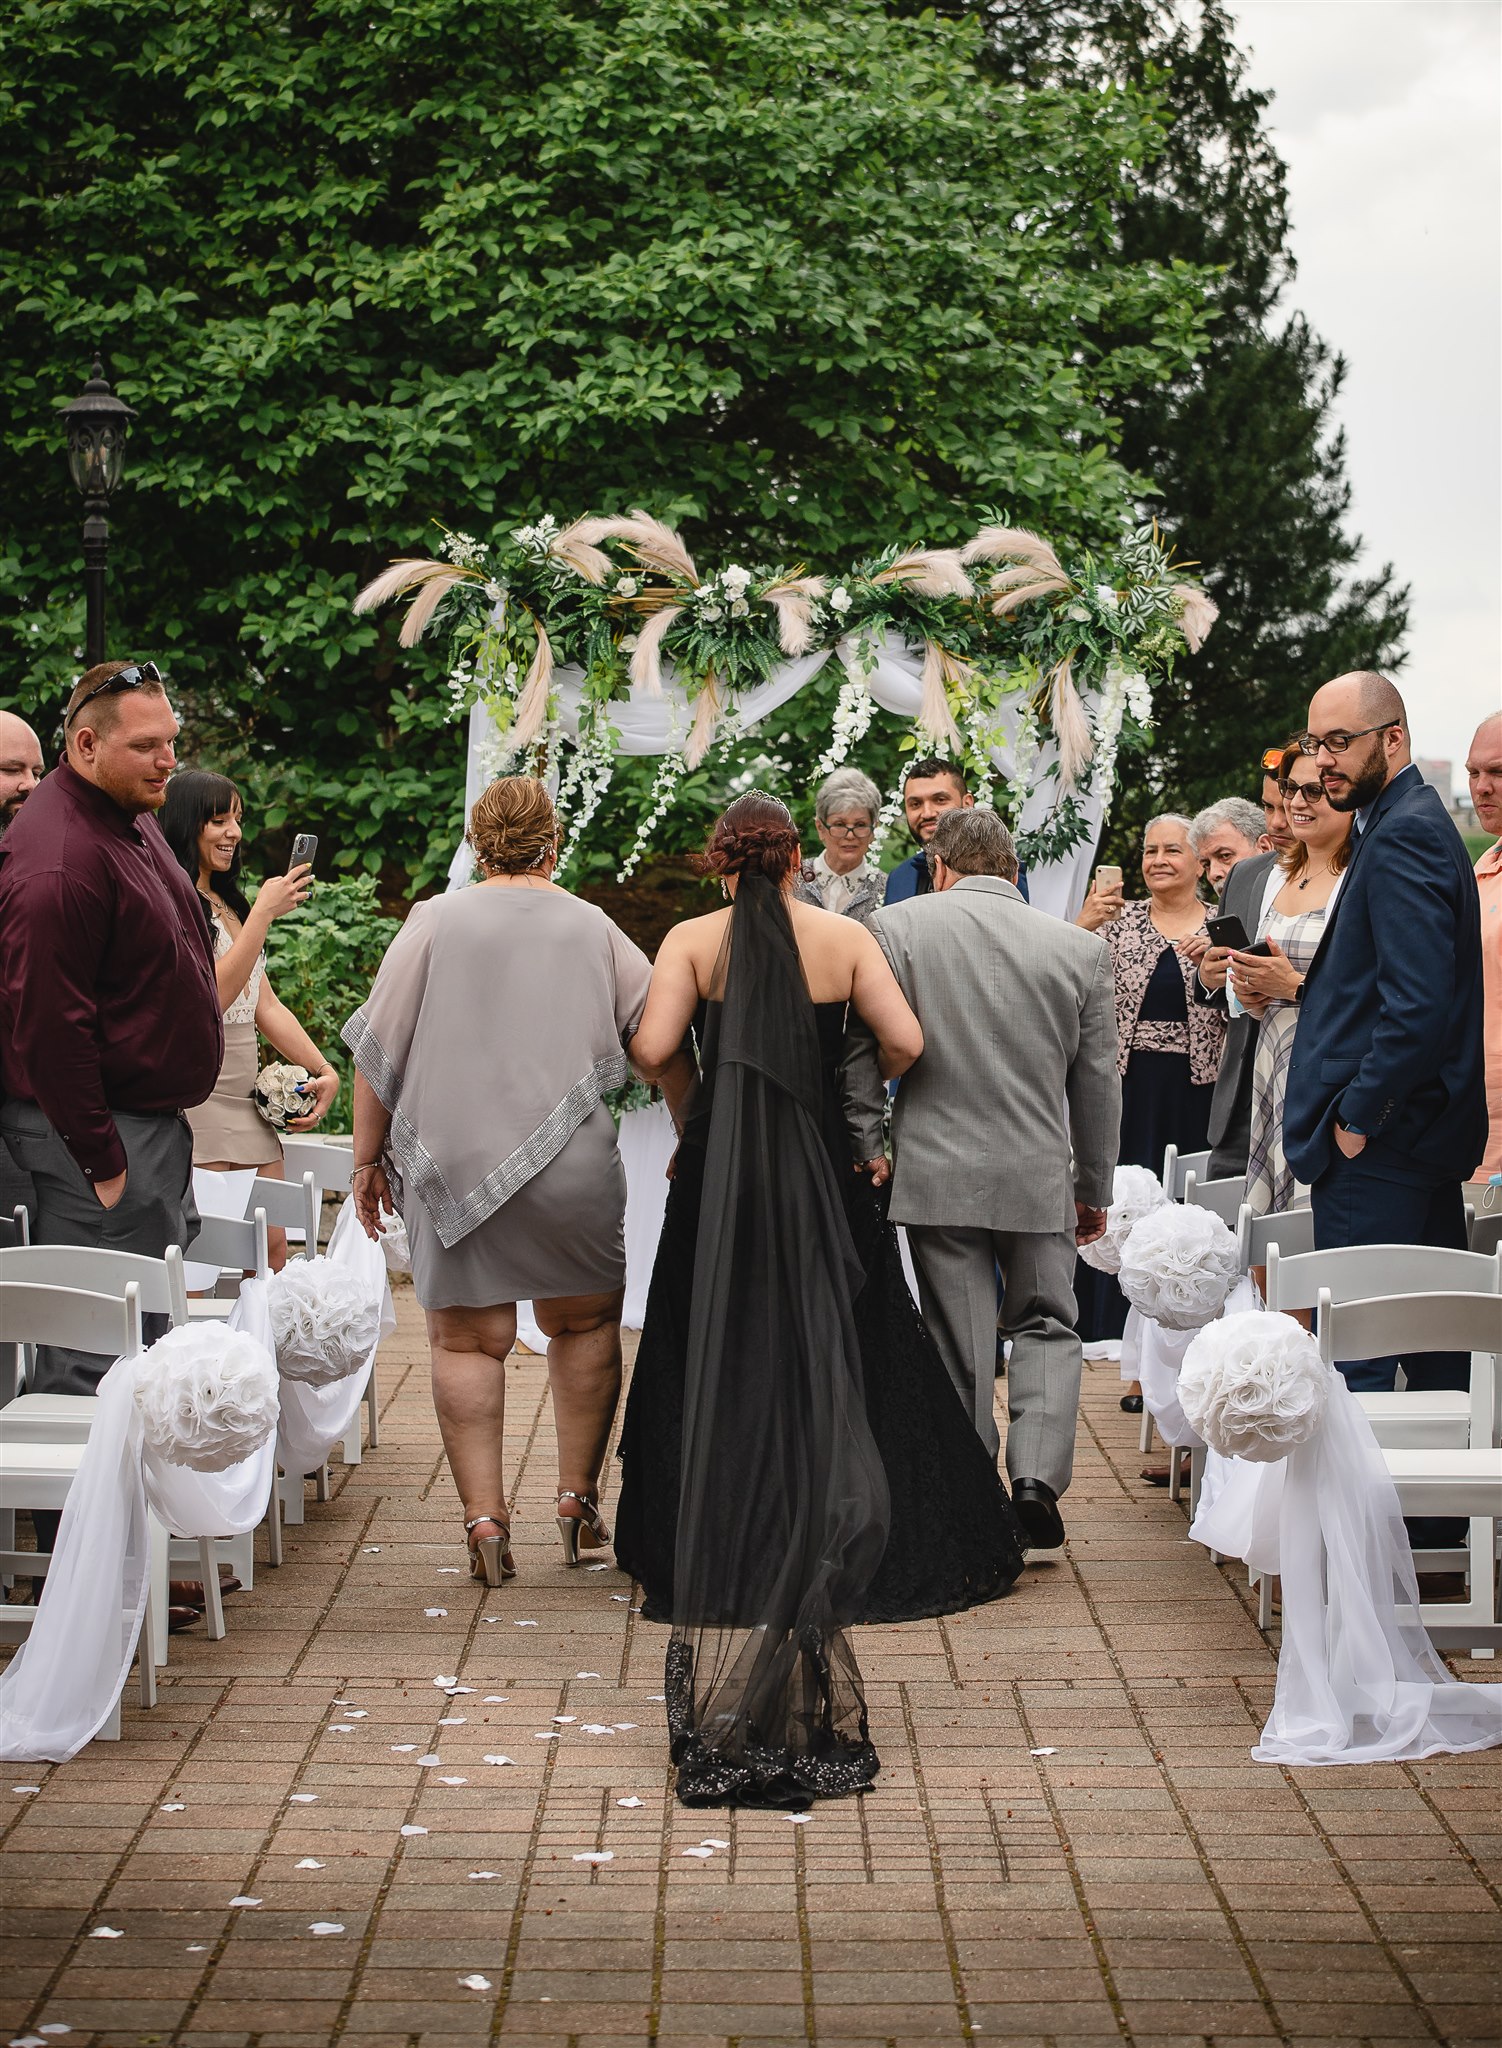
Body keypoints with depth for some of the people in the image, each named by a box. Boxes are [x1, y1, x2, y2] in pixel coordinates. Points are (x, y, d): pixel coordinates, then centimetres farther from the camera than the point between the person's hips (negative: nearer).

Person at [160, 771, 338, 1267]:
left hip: (249, 1096, 9)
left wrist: (324, 1072, 9)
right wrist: (264, 912, -16)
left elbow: (266, 1006, 20)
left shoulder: (228, 905, 20)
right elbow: (211, 995, -18)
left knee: (272, 1250, 4)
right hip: (197, 1096, -9)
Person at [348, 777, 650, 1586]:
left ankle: (483, 1519, -2)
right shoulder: (594, 930, 5)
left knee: (466, 1340, 4)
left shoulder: (434, 922, 0)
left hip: (453, 1166, -1)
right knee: (584, 1324, 16)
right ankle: (577, 1499, 15)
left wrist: (369, 1158, 8)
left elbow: (378, 1053, 0)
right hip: (572, 1169, 1)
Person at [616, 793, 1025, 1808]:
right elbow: (904, 1042, -8)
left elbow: (656, 1048, -13)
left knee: (722, 1377, 8)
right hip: (823, 1181, 0)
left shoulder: (695, 941, -1)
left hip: (720, 1188, 0)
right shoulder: (847, 938, 1)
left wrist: (697, 1112, 5)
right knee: (823, 1378, 8)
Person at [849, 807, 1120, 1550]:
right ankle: (1037, 1475, -4)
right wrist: (1094, 1189, 17)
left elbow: (862, 1049, -7)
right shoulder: (1080, 948, 2)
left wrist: (869, 1145, 4)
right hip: (1039, 1176, 1)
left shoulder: (898, 927, -4)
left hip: (937, 1173, -1)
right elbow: (1098, 1082, 8)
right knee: (1045, 1326, 14)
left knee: (960, 1342, 6)